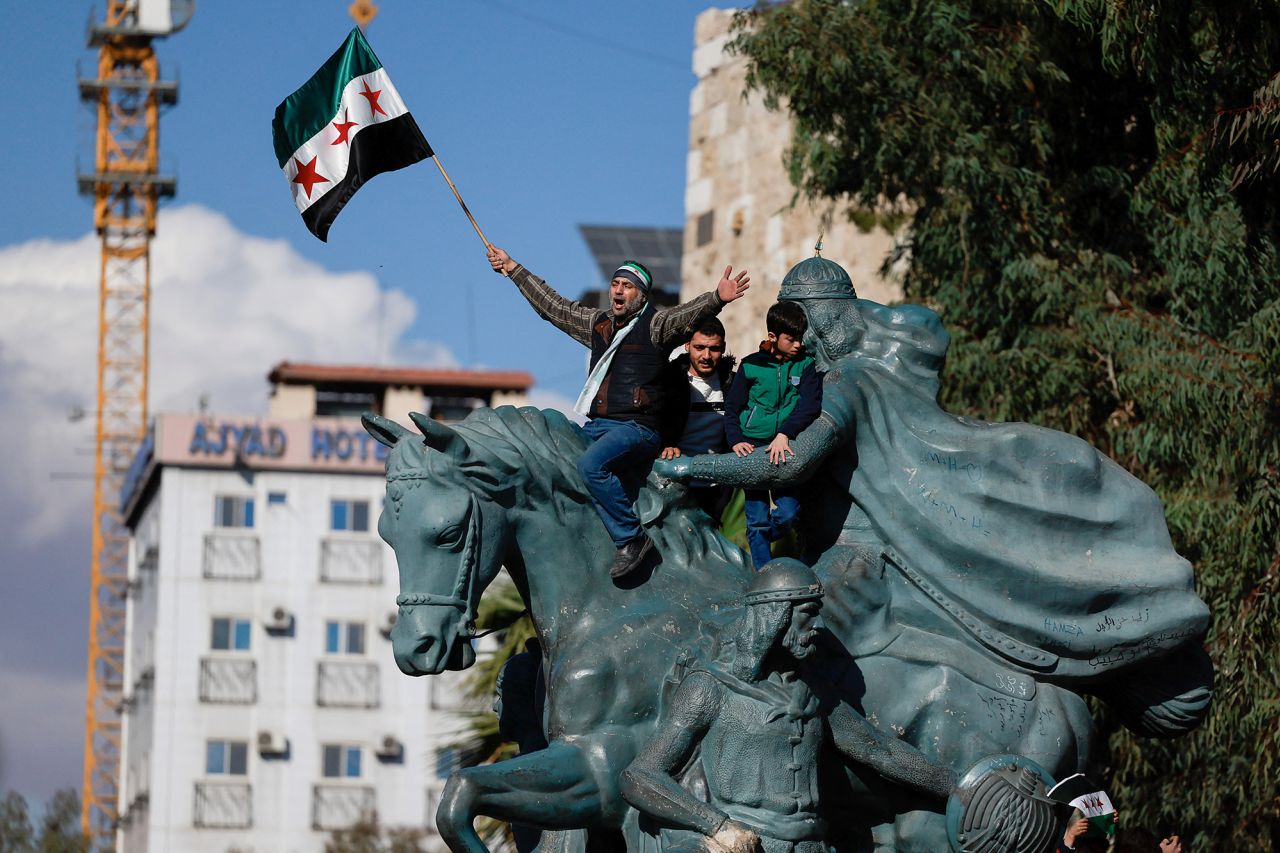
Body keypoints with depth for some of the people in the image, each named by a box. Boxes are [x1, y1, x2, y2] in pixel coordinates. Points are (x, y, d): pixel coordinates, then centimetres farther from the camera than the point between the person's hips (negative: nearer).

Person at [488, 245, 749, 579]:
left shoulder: (656, 325, -1)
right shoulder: (597, 323, 18)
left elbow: (689, 314, -20)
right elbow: (552, 305, 28)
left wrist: (717, 299, -41)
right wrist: (514, 270, 32)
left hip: (637, 428, -8)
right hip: (595, 425, 8)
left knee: (591, 465, -30)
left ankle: (632, 538, -22)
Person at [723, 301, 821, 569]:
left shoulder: (805, 365, 4)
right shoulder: (751, 366, 4)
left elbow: (811, 405, -9)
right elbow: (731, 408, 10)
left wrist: (785, 434, -23)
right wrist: (736, 440, -8)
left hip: (785, 449, 0)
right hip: (753, 446, 0)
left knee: (787, 515, -10)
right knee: (757, 520, -3)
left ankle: (764, 543, 21)